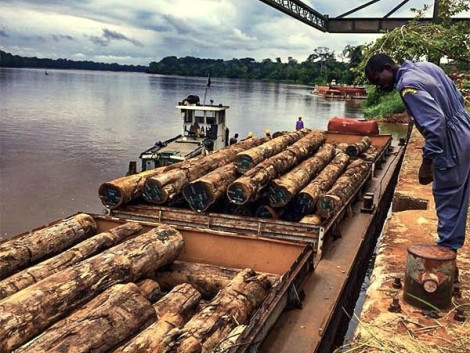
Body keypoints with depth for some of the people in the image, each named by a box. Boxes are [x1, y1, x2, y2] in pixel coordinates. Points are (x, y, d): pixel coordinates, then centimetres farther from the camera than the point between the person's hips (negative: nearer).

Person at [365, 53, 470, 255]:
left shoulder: (407, 85, -20)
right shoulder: (425, 66, 8)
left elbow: (435, 121, -29)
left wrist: (427, 162, -25)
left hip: (453, 147, -10)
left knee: (447, 201, 4)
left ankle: (446, 250, 16)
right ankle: (452, 244, 31)